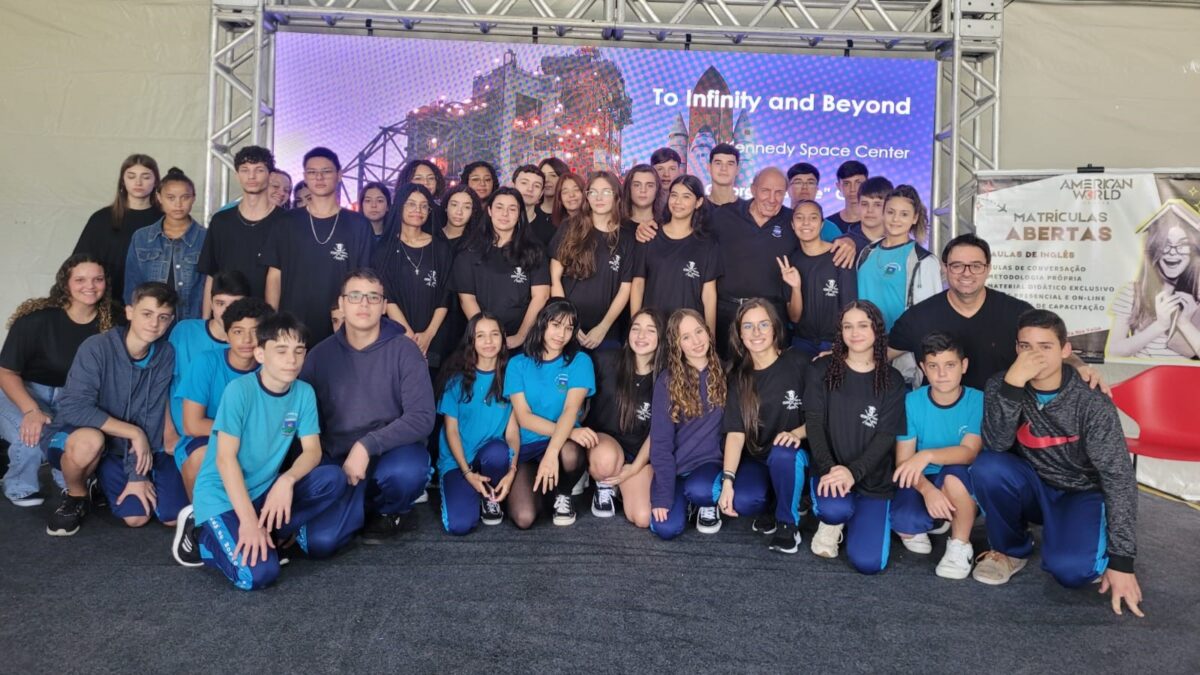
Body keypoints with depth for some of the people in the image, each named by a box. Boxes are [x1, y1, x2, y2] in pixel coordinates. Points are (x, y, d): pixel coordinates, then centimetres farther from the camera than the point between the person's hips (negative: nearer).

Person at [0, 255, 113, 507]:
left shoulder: (109, 322, -10)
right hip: (22, 391, -3)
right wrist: (31, 410, -32)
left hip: (70, 394, 3)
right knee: (34, 434, -32)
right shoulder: (37, 318, -22)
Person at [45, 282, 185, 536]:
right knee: (90, 441, -41)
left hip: (137, 447, 4)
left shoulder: (165, 354, -9)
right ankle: (76, 496, -6)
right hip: (75, 435, -4)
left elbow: (151, 415, -11)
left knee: (176, 516, -6)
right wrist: (134, 432, -26)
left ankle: (106, 483, 24)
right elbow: (74, 408, -27)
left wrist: (137, 474, -15)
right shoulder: (97, 347, -21)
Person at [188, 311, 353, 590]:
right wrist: (248, 519, -28)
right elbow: (225, 458, -20)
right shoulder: (240, 390, -17)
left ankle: (269, 532, -9)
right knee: (258, 574, -26)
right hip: (222, 496, -5)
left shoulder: (304, 393, -3)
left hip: (265, 491, 5)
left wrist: (286, 480, -28)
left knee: (333, 479, -20)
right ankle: (208, 539, 2)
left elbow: (312, 451, -5)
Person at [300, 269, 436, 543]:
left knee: (407, 471, -38)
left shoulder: (404, 350, -6)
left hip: (393, 449, -2)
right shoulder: (320, 354, 3)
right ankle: (364, 505, 16)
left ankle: (390, 510, 2)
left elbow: (421, 417, -16)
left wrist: (367, 445, -24)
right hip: (337, 458, 2)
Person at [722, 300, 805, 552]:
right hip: (755, 458, 2)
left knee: (782, 454, -37)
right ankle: (769, 509, 10)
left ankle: (788, 524, -10)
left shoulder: (799, 363, -9)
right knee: (742, 502, -29)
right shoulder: (738, 376, -1)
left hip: (792, 457, -2)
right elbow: (735, 432, -9)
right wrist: (727, 480, -22)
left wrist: (797, 433, -25)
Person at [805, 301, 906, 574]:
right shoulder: (822, 370, 2)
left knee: (867, 562, -13)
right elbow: (814, 423, -5)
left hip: (873, 479, 1)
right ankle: (831, 522, 3)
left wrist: (853, 471, -23)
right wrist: (829, 468, -21)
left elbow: (886, 436, -6)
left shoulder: (892, 380, 2)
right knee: (834, 508, -36)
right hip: (829, 470, 0)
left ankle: (859, 518, 20)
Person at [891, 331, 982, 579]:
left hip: (961, 485, 0)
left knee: (953, 473, -37)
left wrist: (927, 455, -43)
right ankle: (919, 527, 9)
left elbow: (969, 452, -24)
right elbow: (903, 461, -12)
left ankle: (960, 545, -10)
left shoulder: (979, 401, -12)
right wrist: (927, 489, -32)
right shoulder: (911, 402, -10)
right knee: (903, 521, -32)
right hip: (921, 482, 1)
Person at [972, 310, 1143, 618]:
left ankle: (1094, 549, 9)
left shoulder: (1092, 403, -19)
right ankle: (1011, 548, -3)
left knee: (1069, 568, -31)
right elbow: (996, 445, -27)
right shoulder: (1001, 385, -12)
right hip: (1033, 486, 2)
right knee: (987, 467, -30)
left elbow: (1119, 479, -19)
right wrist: (1013, 384, -39)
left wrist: (1121, 560, -22)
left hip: (1082, 494, -2)